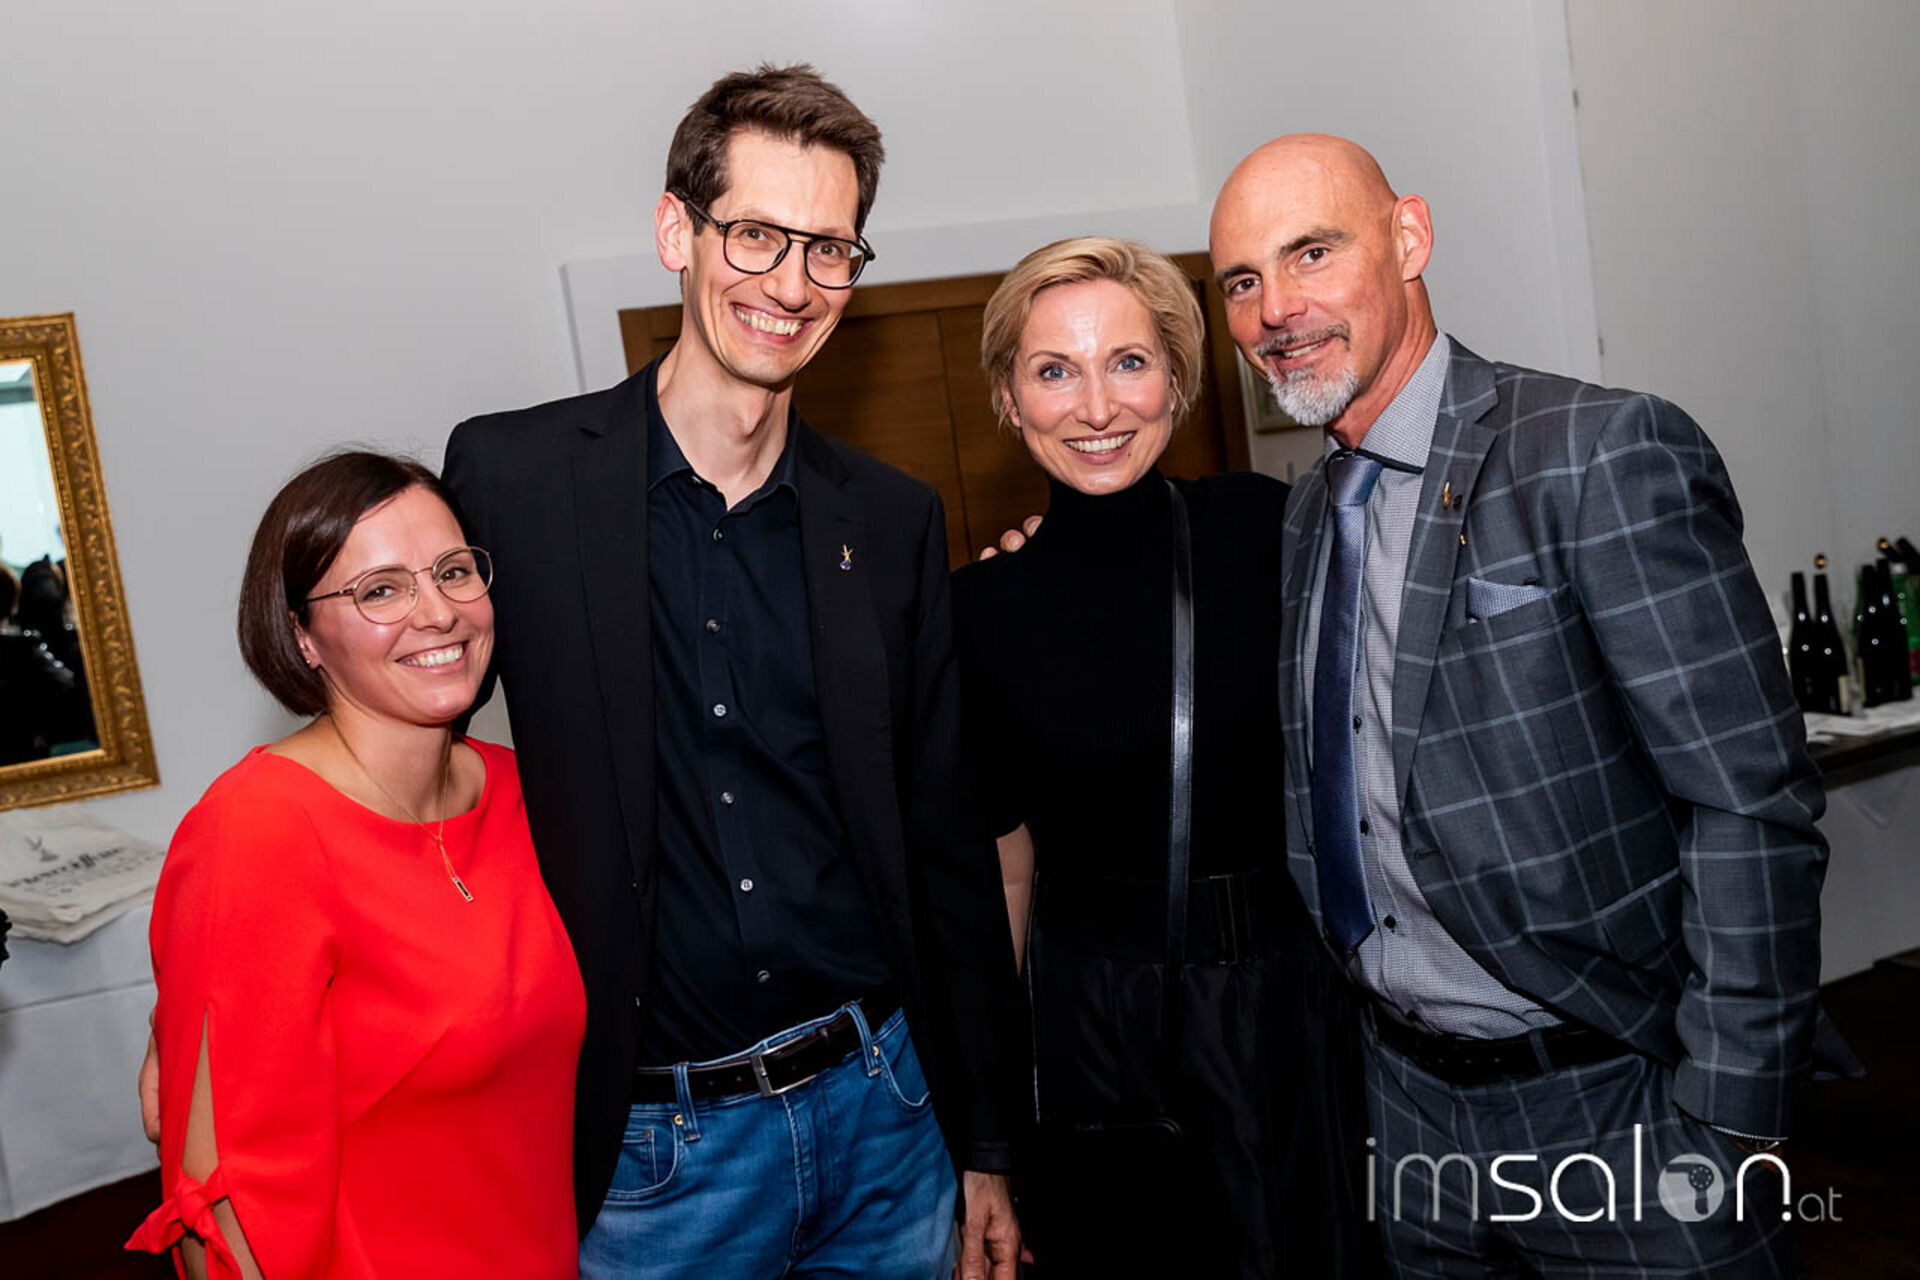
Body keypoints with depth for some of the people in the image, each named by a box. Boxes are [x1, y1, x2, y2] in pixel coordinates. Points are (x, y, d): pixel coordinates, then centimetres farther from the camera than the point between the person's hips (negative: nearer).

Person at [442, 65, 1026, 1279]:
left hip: (881, 1107, 3)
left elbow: (947, 846, 4)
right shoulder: (510, 474, -8)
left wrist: (986, 1146, 7)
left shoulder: (893, 520, 1)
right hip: (647, 1147, -2)